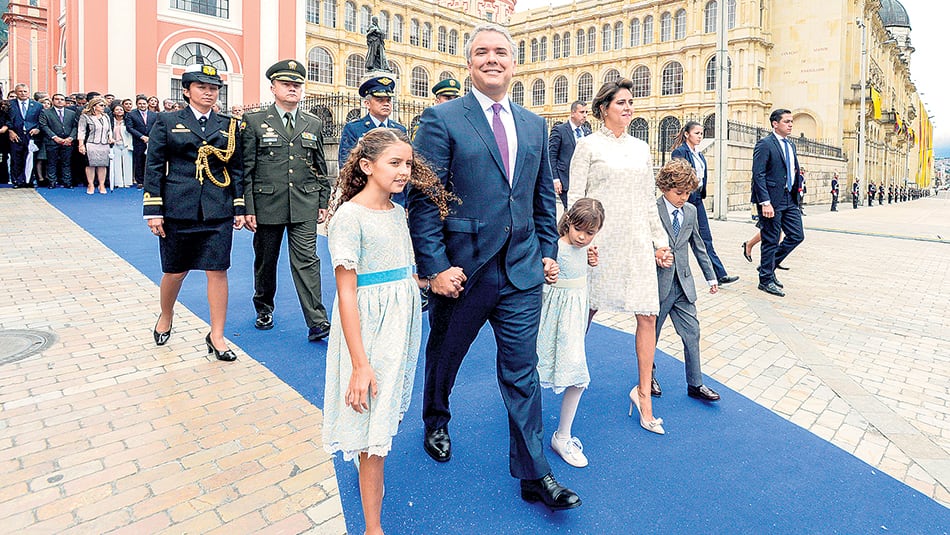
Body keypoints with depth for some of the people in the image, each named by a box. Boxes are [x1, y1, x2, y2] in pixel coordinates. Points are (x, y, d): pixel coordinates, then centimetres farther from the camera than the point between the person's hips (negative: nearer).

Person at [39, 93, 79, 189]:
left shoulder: (72, 113, 14)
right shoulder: (45, 112, 6)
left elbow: (75, 126, 7)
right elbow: (44, 126, -3)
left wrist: (70, 138, -8)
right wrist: (55, 137, -13)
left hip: (67, 142, 2)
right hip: (52, 142, -1)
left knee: (66, 163, 5)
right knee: (52, 163, 3)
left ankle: (67, 182, 10)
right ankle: (52, 182, 8)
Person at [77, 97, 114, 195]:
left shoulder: (106, 117, 18)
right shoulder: (85, 117, 0)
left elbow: (109, 130, 24)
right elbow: (81, 131, -3)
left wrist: (110, 138, 5)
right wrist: (81, 145, -10)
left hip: (105, 145, 5)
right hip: (91, 145, -5)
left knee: (102, 165, 3)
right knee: (91, 165, -3)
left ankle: (102, 185, 9)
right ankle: (91, 186, 4)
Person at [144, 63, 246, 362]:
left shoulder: (229, 126, 10)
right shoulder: (167, 123, 5)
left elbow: (236, 169, 10)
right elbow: (154, 167, 1)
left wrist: (239, 208, 4)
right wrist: (153, 211, -5)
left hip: (218, 211, 1)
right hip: (178, 209, -1)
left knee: (217, 270, -1)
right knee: (175, 270, 10)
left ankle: (217, 336, 10)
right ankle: (166, 318, 38)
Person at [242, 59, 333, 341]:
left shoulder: (315, 124, 10)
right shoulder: (254, 122, 2)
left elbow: (321, 168, 14)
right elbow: (246, 169, -1)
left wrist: (323, 202, 9)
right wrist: (247, 208, -6)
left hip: (304, 207, 1)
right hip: (267, 204, 0)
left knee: (306, 261, -5)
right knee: (265, 260, 13)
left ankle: (317, 322, -6)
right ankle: (264, 308, 34)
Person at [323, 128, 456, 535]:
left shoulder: (397, 213, 7)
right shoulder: (349, 217, -16)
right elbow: (346, 294, -19)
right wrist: (360, 363, -21)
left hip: (401, 325, 7)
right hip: (368, 328, -7)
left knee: (385, 418, 20)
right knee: (374, 428, 2)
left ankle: (368, 470, 46)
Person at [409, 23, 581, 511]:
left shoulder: (534, 126, 11)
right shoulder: (442, 119, -5)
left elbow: (544, 197, 15)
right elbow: (422, 200, -11)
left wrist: (548, 252, 9)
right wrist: (435, 267, -15)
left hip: (522, 270, 3)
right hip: (461, 269, -3)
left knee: (522, 371, 6)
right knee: (443, 357, 18)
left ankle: (534, 474, 18)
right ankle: (436, 422, 48)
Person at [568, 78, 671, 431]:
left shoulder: (641, 149, 14)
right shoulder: (589, 145, -1)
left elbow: (649, 201, 16)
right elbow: (575, 197, -5)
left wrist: (660, 241, 12)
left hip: (637, 241, 4)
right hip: (601, 240, -4)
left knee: (648, 316, -1)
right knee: (587, 309, 9)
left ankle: (643, 392, 12)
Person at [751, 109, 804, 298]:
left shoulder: (791, 145, 17)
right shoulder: (765, 144, -9)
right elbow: (758, 174, -16)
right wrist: (765, 202, -21)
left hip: (790, 199, 8)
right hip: (773, 199, -8)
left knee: (797, 235, 8)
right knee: (771, 241, -1)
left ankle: (768, 266, 23)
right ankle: (766, 280, 11)